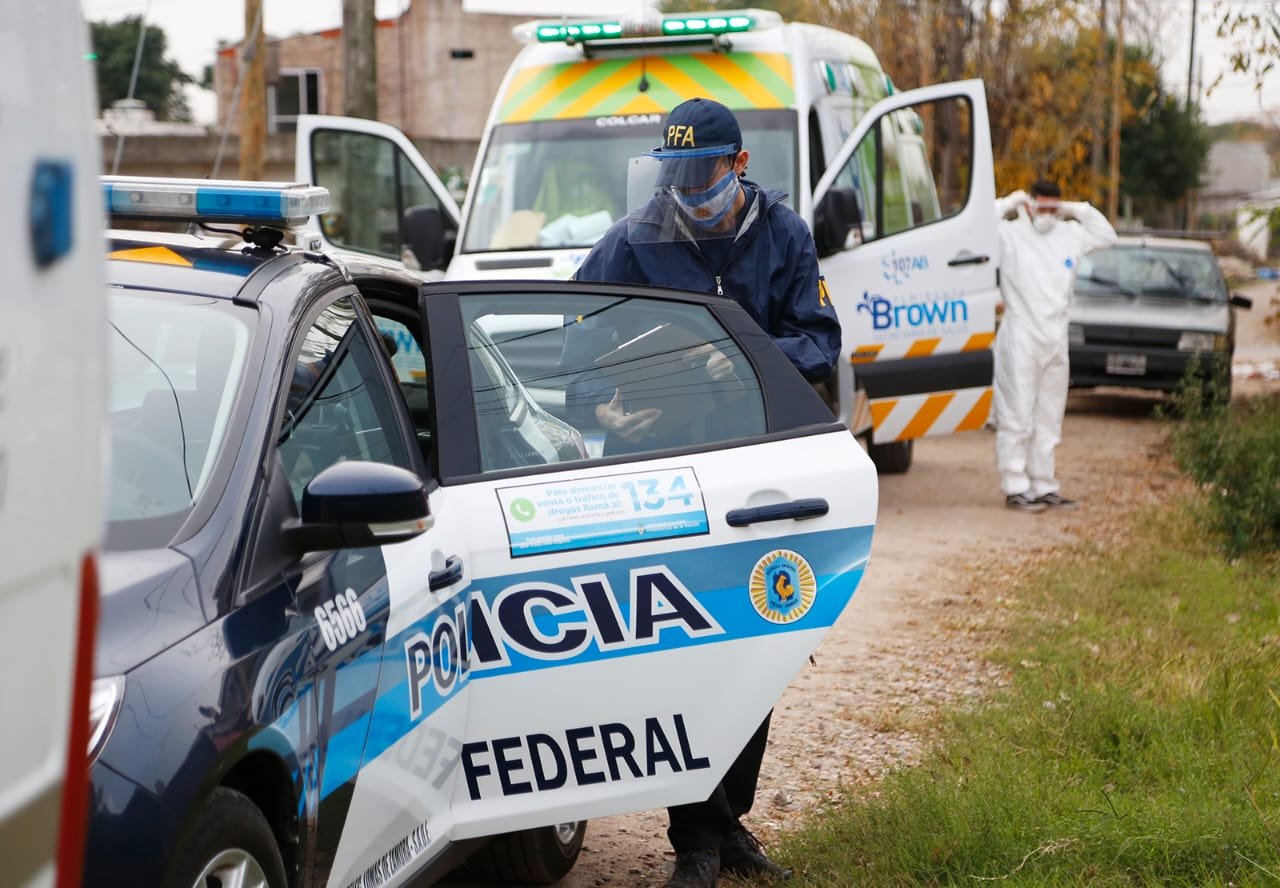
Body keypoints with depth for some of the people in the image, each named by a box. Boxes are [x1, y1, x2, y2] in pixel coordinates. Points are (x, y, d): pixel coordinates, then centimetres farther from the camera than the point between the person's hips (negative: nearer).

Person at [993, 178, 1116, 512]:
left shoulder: (1069, 235, 12)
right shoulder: (1010, 235, -5)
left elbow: (1107, 236, 24)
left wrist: (1079, 210, 12)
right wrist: (1009, 204, -10)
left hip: (1056, 341, 6)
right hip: (1020, 339, -6)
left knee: (1049, 419, 11)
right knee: (1017, 417, -7)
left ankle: (1044, 487, 18)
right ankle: (1016, 488, -4)